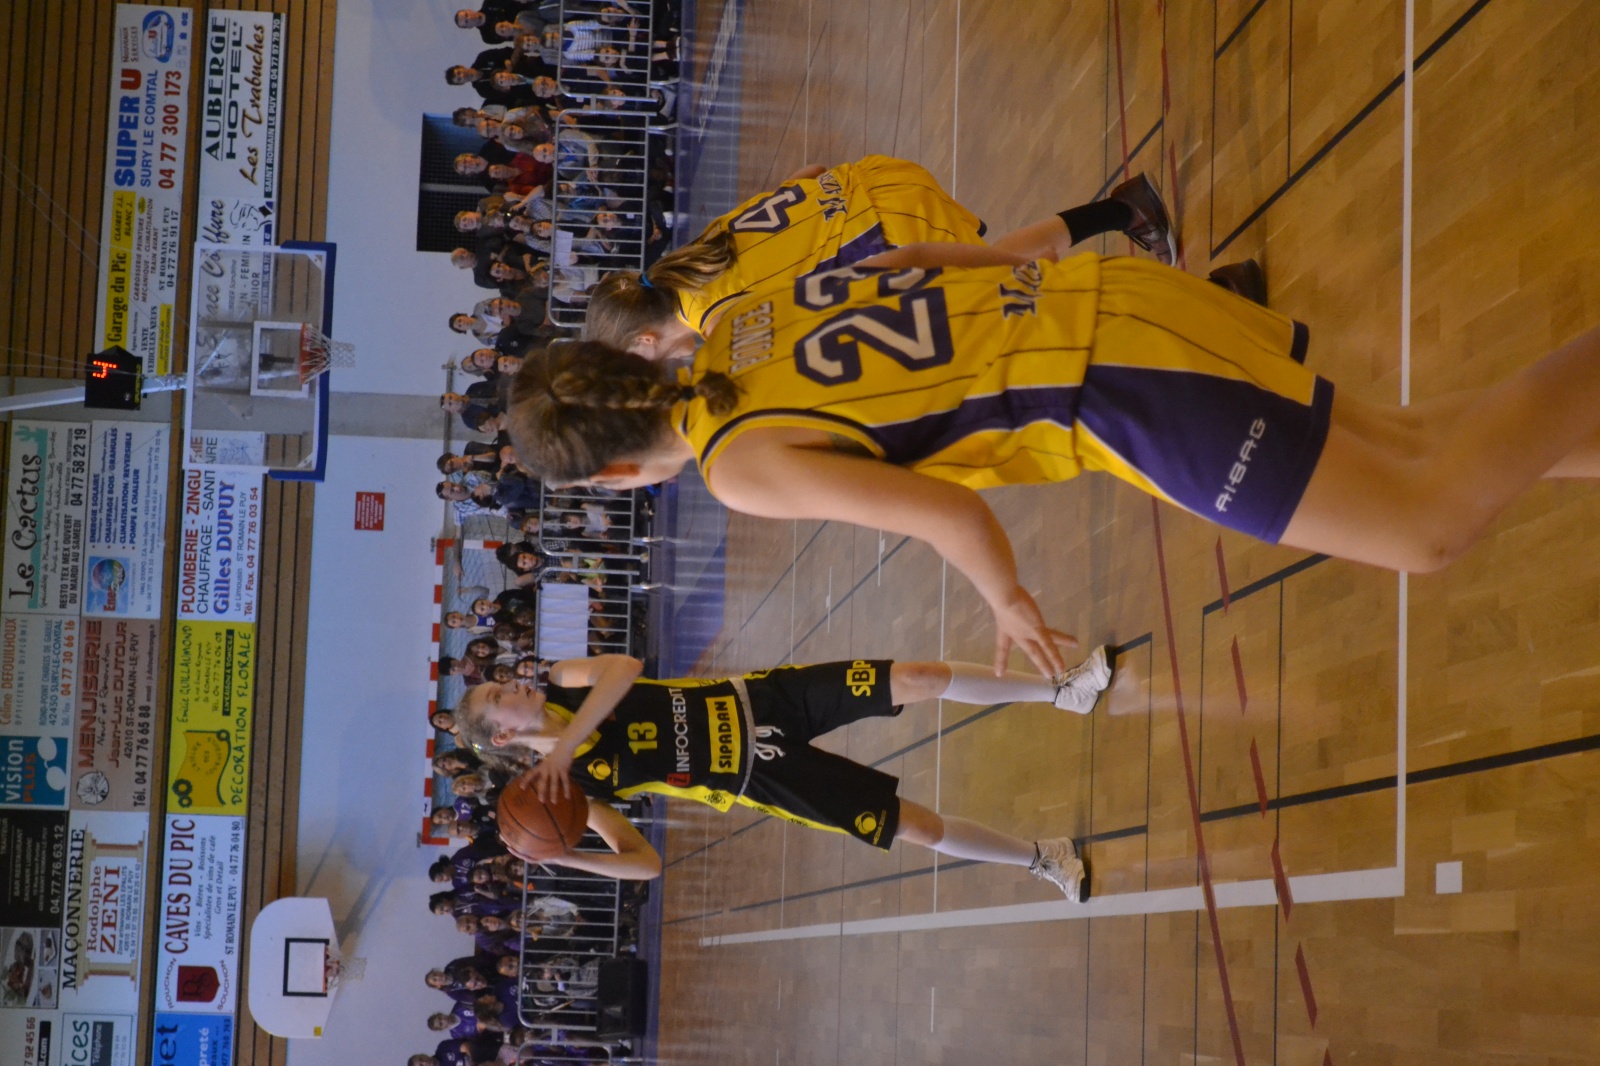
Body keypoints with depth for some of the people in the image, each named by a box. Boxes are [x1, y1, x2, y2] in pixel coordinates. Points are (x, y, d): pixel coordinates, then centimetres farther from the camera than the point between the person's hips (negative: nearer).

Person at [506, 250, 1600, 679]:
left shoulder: (739, 463, -12)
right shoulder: (739, 327, 13)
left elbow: (948, 512, -17)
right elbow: (929, 255, 22)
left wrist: (1008, 604, 3)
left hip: (1117, 384, -8)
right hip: (1111, 296, 8)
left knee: (1428, 526, -3)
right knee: (1399, 449, 15)